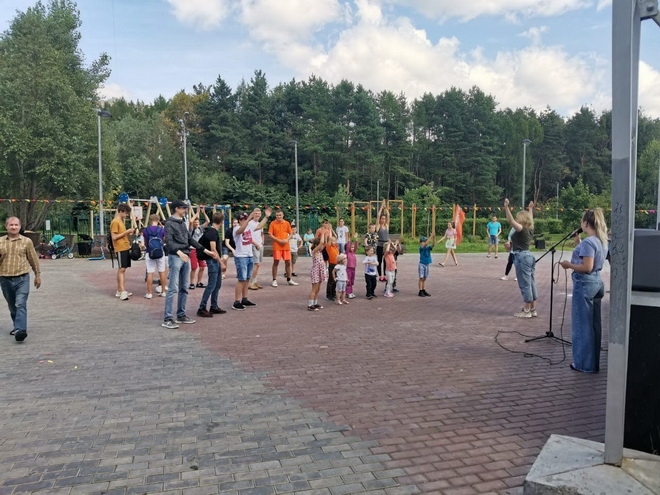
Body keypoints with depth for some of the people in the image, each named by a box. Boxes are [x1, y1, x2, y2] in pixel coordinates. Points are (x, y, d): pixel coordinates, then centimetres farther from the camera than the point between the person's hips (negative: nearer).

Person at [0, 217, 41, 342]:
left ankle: (20, 330, -22)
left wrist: (37, 275, 11)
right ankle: (16, 326, 33)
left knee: (20, 305, -14)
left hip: (22, 278, -3)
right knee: (12, 306, 15)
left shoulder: (26, 241, 2)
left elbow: (34, 259, 8)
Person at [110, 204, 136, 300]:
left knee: (122, 269, 10)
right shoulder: (115, 222, -11)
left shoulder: (122, 221, 17)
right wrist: (126, 231, -17)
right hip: (120, 249, -9)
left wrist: (129, 233, 6)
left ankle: (120, 291, 14)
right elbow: (114, 237, -16)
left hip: (126, 247, 9)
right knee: (121, 269, -10)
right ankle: (122, 292, -12)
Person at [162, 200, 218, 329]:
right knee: (173, 289, -10)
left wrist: (206, 251, 16)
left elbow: (191, 240, 20)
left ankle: (181, 315, 18)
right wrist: (179, 252, -35)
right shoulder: (169, 223, -6)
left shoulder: (183, 223, 18)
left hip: (186, 257, 8)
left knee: (184, 288, 10)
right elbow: (169, 241, -17)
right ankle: (168, 318, -7)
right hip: (175, 257, -8)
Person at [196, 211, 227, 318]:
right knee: (211, 285, -8)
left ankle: (214, 307, 21)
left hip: (215, 260, 10)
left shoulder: (213, 231, 12)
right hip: (212, 260, -10)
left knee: (217, 284, 14)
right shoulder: (212, 232, -17)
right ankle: (202, 308, -3)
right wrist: (221, 262, -19)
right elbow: (213, 250, -22)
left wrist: (220, 259, 23)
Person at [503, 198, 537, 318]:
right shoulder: (529, 229, 10)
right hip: (529, 256, 9)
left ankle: (526, 311, 1)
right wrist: (530, 209, 42)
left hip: (522, 257, -9)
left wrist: (506, 207, -30)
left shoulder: (521, 229, -13)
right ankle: (533, 310, 18)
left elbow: (510, 221, -26)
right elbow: (530, 218, 31)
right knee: (531, 283, 11)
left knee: (525, 284, -4)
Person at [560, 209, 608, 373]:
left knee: (582, 325, 0)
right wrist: (578, 243, 15)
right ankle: (593, 362, 24)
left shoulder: (588, 242, -19)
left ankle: (584, 364, 8)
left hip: (584, 285, -10)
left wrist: (569, 265, -11)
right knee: (593, 324, 14)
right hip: (596, 283, 10)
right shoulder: (601, 241, 10)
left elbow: (587, 267, -24)